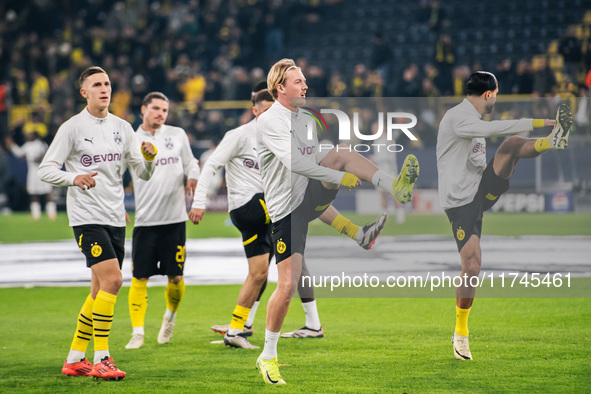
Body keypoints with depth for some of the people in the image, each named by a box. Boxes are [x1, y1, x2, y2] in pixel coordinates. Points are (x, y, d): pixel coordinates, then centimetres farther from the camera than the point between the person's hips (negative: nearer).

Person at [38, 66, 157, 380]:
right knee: (112, 280, -19)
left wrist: (149, 159, -12)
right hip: (86, 216, -6)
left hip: (116, 218, 6)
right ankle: (101, 359, -14)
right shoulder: (72, 128, -4)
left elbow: (143, 173, 10)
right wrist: (74, 178, -22)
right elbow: (46, 169, -4)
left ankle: (75, 359, 18)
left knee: (100, 290, 8)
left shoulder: (122, 128, 11)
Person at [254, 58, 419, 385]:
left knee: (340, 154, -15)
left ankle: (396, 189, -28)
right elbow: (294, 164, -25)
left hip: (312, 198, 6)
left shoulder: (307, 121, 15)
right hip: (286, 210, -6)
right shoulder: (269, 122, -13)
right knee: (288, 285, -9)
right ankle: (268, 357, 4)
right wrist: (340, 177, -25)